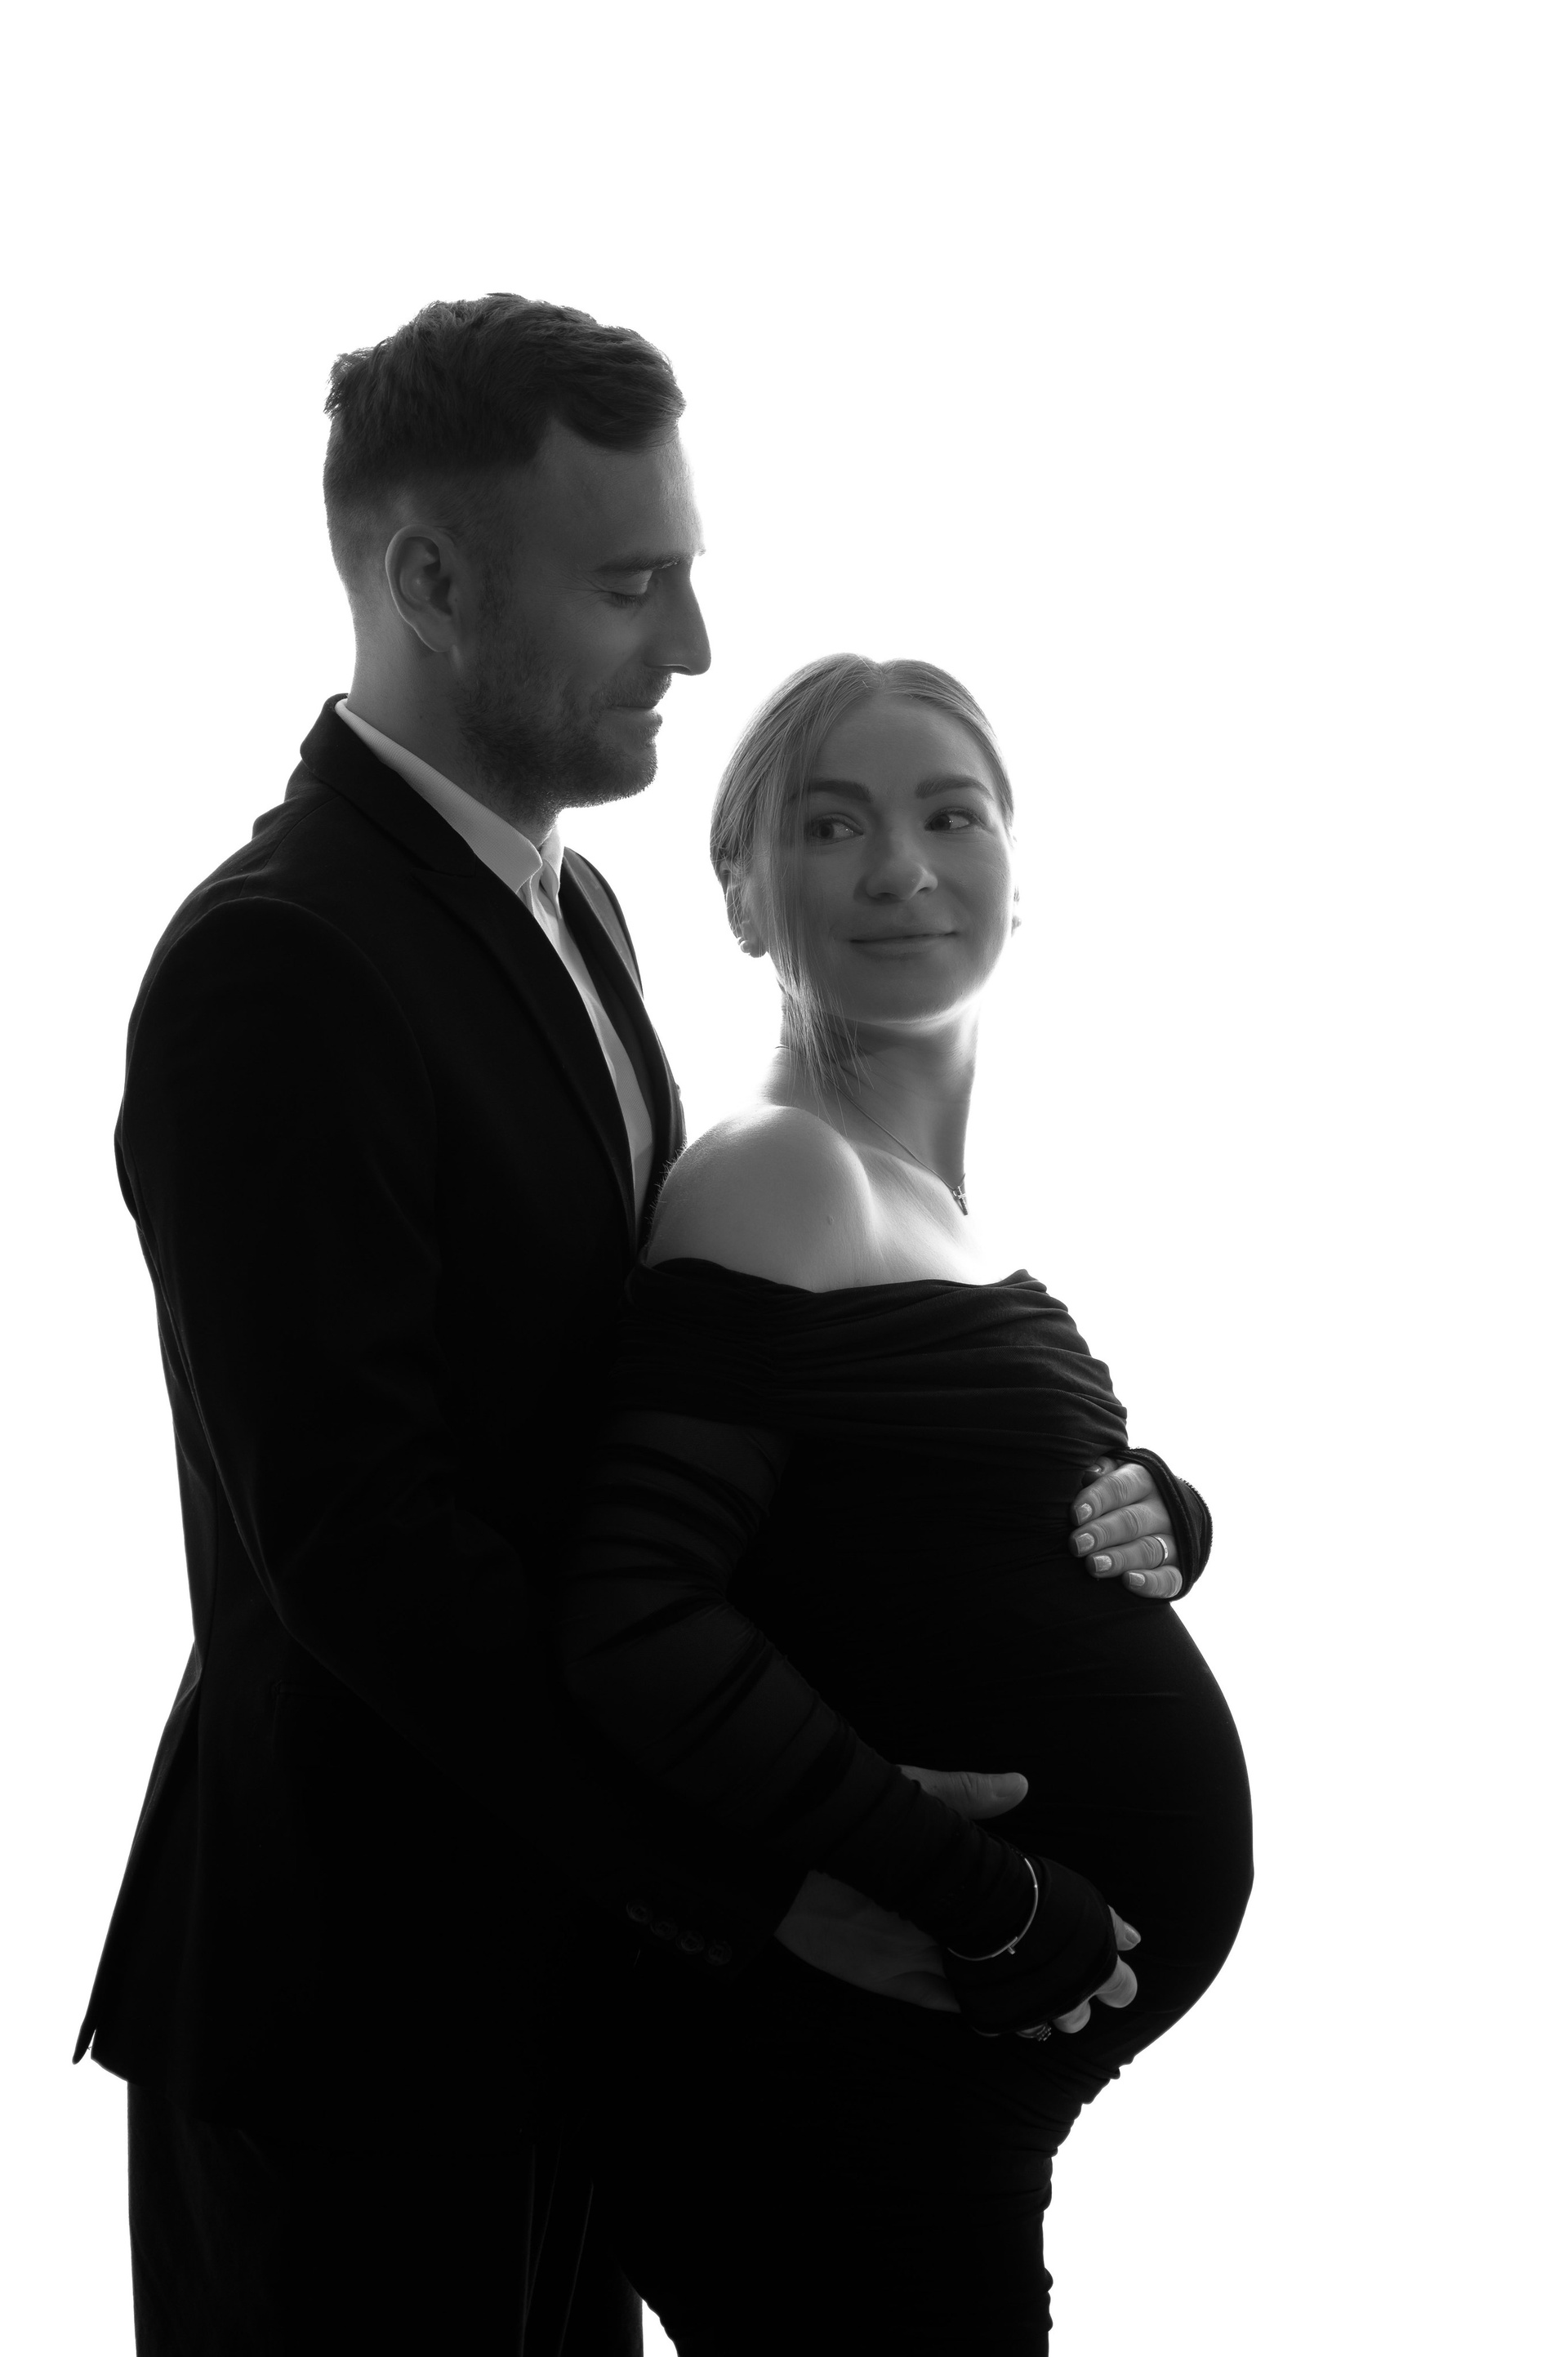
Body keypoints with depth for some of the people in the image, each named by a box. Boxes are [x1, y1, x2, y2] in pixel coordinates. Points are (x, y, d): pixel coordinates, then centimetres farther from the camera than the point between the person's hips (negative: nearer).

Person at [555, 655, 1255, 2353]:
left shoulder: (936, 1197, 10)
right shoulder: (782, 1179, -16)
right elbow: (636, 1632, -27)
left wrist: (1156, 1527, -4)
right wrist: (989, 1899, -23)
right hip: (833, 2089, -9)